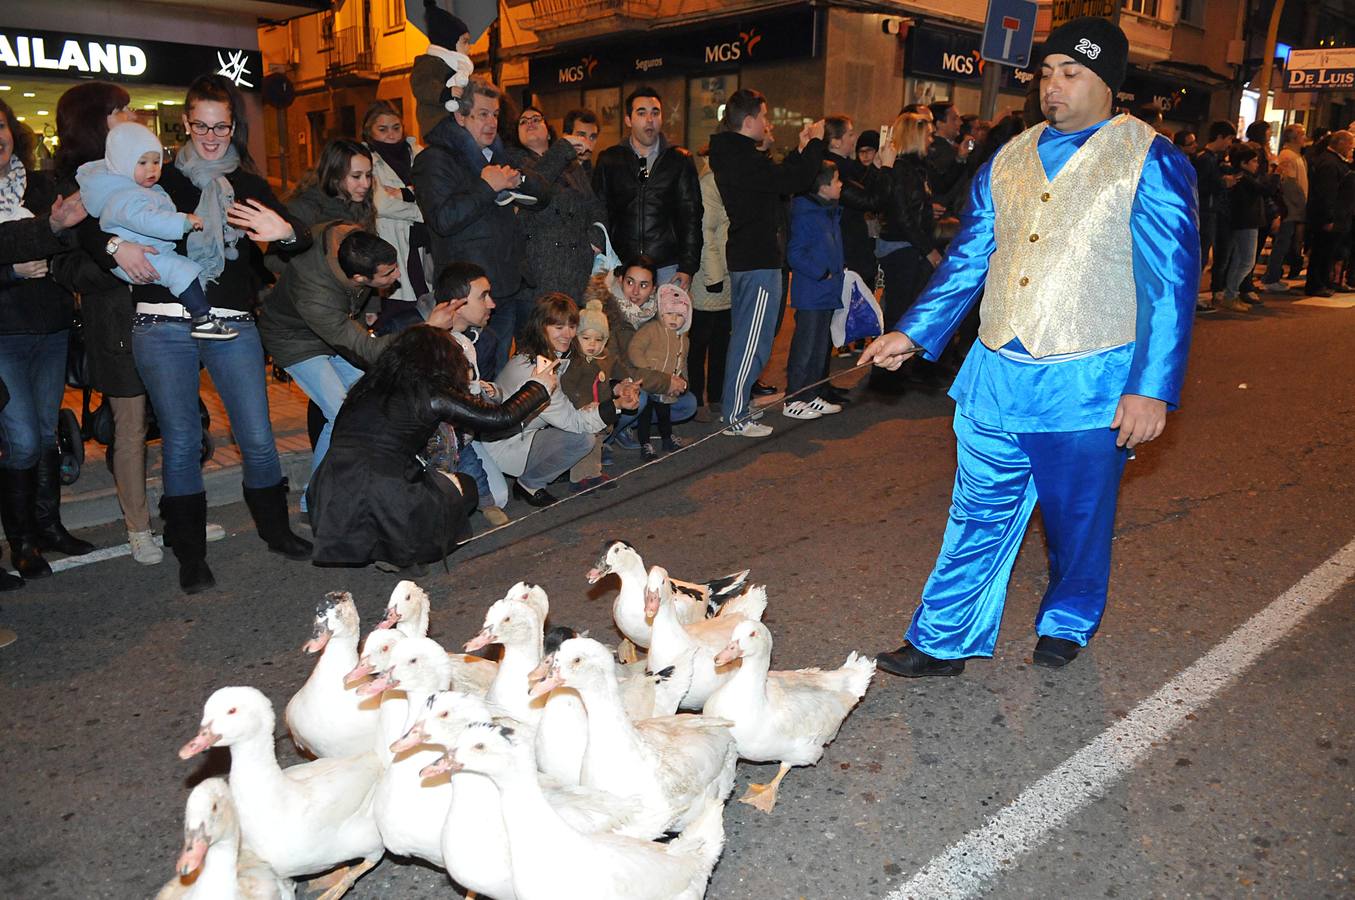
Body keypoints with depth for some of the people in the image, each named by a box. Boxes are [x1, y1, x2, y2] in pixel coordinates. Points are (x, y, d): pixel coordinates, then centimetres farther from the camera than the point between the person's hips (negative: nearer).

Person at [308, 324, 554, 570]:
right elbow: (502, 417, 2)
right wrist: (539, 386, 21)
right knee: (465, 486, 18)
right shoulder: (432, 394, -3)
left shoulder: (368, 385, 13)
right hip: (383, 502, -6)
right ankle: (400, 552, 6)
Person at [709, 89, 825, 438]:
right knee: (752, 341, -4)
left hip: (742, 257, 11)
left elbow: (778, 177, 20)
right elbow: (796, 181, -22)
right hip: (759, 261, -11)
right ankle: (735, 418, 2)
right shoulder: (745, 160, -19)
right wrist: (815, 143, -8)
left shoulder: (730, 156, 13)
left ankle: (736, 404, 29)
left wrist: (801, 149, 16)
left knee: (743, 337, 19)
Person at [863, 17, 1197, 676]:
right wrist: (912, 334, 8)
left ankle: (1068, 624, 38)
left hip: (1088, 385, -4)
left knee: (1078, 521, 13)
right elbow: (967, 260, 16)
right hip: (996, 375, 4)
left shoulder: (1151, 163, -5)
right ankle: (943, 642, 20)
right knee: (978, 515, 9)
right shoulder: (1008, 162, 10)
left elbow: (1171, 281, -9)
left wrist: (1151, 388, -15)